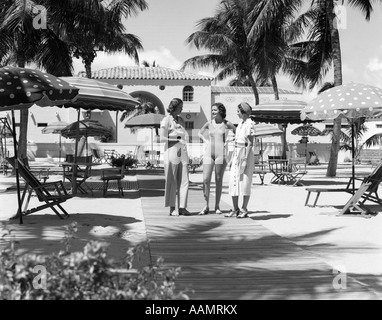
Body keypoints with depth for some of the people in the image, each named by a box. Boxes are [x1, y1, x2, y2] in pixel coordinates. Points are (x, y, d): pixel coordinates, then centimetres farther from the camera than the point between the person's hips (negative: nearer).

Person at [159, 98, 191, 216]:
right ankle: (172, 208, 4)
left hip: (182, 151, 6)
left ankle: (182, 207, 4)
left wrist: (184, 138, 6)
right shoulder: (166, 120, -3)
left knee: (184, 180, 1)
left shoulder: (180, 120, 16)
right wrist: (177, 139, -11)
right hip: (171, 152, -6)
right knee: (172, 181, -1)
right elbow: (162, 138, -10)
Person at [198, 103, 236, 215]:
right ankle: (206, 206, 1)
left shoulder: (227, 124, 0)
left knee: (218, 180, 2)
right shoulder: (209, 124, 7)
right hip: (209, 153, 2)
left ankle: (217, 206, 11)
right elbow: (200, 133, 23)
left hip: (221, 153, -2)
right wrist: (205, 140, 7)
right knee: (206, 179, -6)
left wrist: (228, 141, 0)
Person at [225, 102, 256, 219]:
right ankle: (235, 209, 11)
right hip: (237, 153, 8)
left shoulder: (249, 124, -11)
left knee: (245, 182, -3)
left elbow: (250, 144, -14)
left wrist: (245, 159, -18)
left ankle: (244, 210, 4)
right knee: (233, 181, 5)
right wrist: (233, 158, 17)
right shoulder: (240, 123, 14)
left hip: (246, 154, -8)